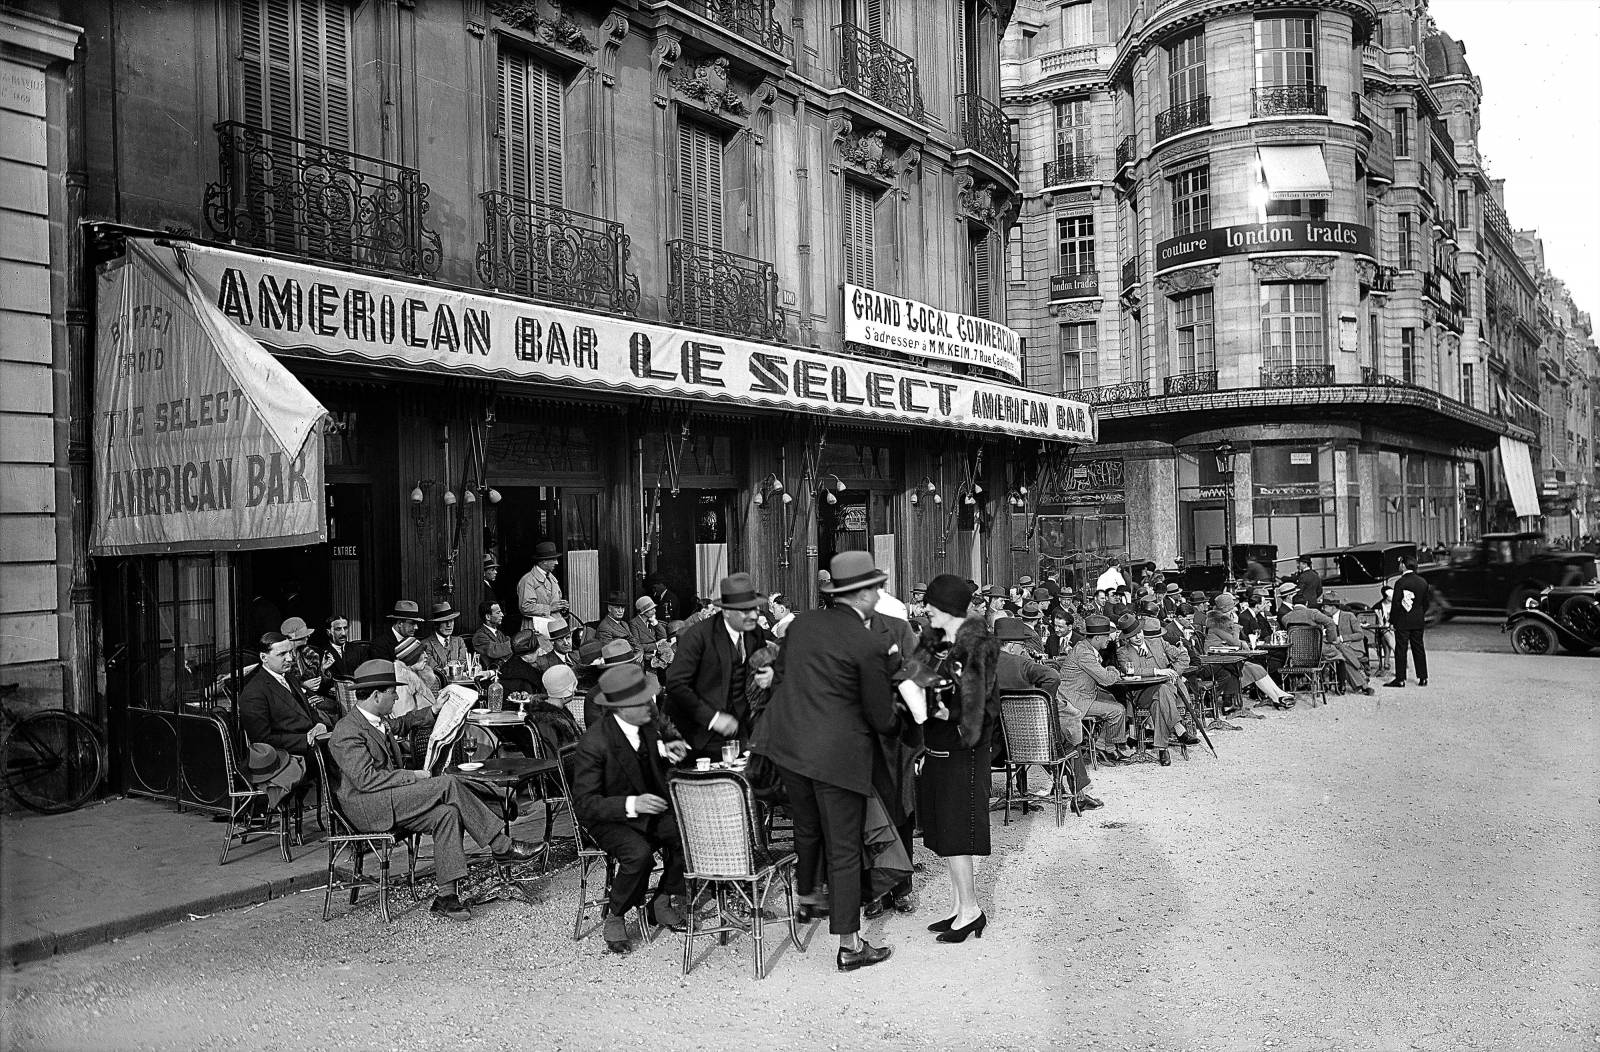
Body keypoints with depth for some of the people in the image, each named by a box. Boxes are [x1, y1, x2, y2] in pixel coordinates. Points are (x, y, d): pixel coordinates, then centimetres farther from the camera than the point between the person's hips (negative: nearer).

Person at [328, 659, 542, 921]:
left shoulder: (379, 721, 15)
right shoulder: (346, 732, -14)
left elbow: (400, 725, 40)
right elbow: (365, 779, -23)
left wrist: (433, 711, 33)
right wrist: (413, 776, -19)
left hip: (391, 802, 9)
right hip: (368, 808, -9)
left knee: (447, 813, -17)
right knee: (447, 784, -22)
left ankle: (447, 895, -15)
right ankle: (502, 847, -16)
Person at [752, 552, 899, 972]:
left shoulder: (801, 622, 2)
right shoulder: (867, 645, -16)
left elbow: (779, 677, 14)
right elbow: (882, 719, -10)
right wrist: (893, 716, 12)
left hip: (788, 744, 7)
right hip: (837, 754, -7)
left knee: (807, 828, 27)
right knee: (844, 850, 5)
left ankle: (807, 901, 48)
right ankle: (849, 945, 13)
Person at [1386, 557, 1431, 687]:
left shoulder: (1400, 583, -14)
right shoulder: (1423, 582, 3)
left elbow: (1396, 604, -13)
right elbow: (1426, 602, 10)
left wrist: (1392, 622, -7)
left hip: (1402, 622, -5)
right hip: (1418, 622, 5)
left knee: (1401, 650, -1)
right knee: (1419, 648, 12)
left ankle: (1400, 679, 0)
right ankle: (1423, 678, 15)